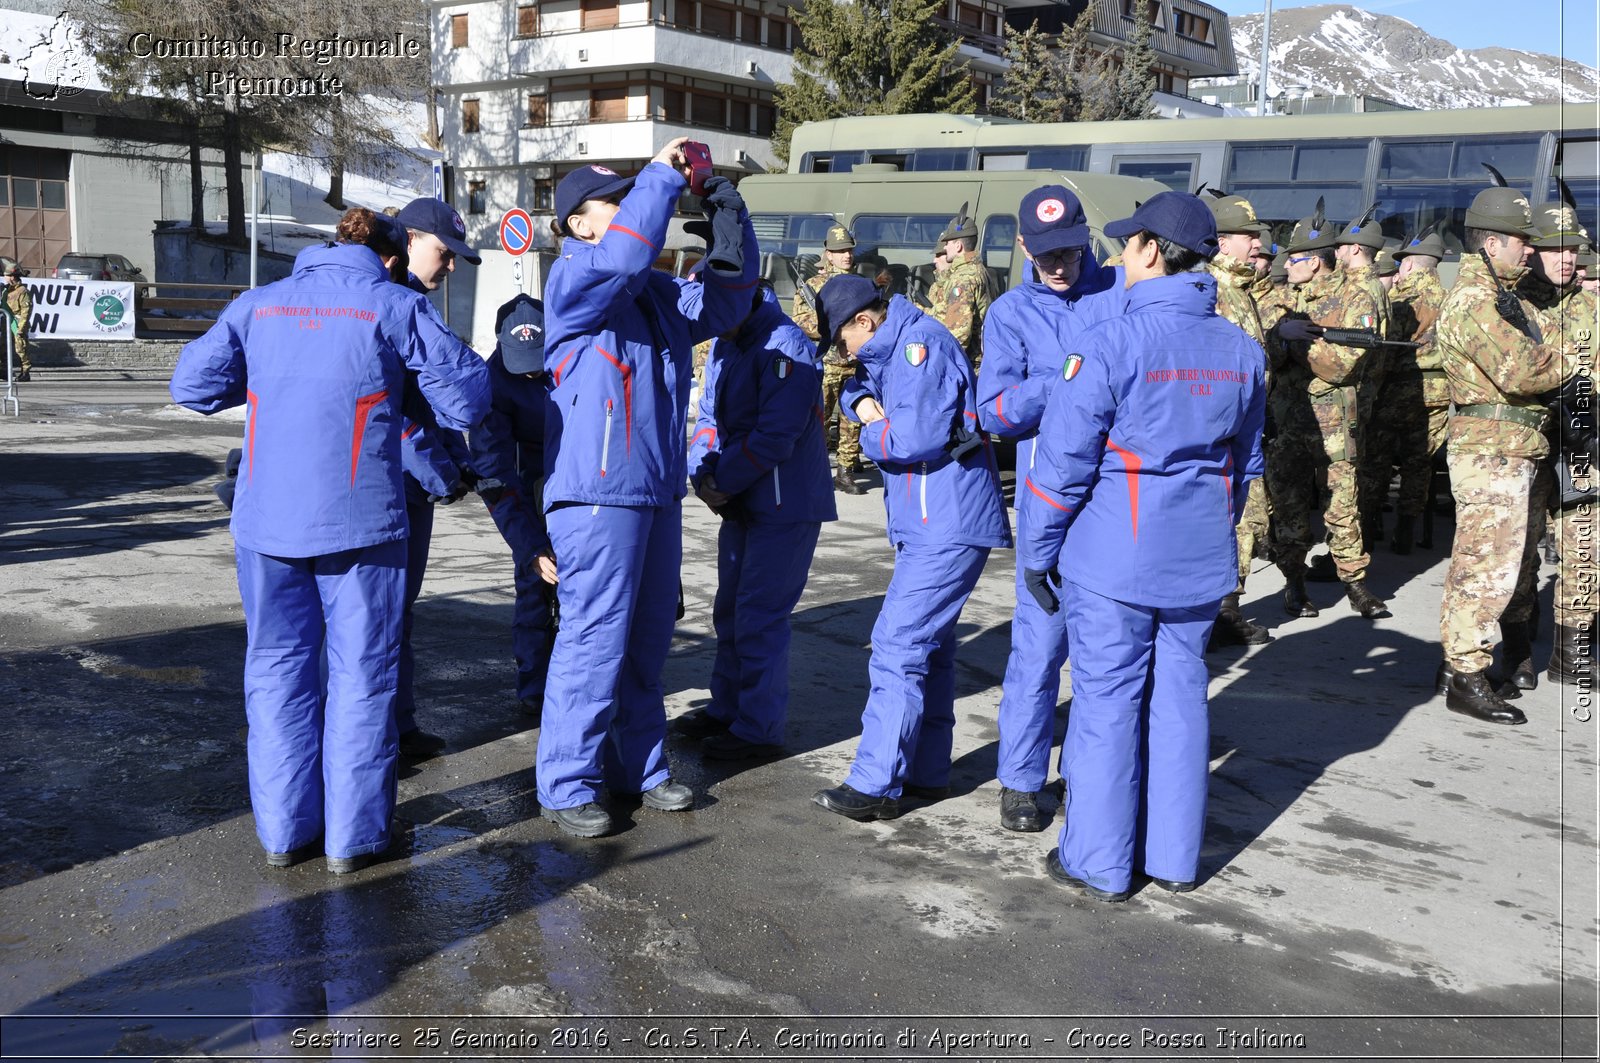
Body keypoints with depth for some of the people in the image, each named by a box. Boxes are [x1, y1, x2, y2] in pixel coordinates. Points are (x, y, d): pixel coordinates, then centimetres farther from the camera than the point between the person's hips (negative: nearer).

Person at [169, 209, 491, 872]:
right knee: (361, 673, 7)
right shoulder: (395, 306, -1)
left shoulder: (259, 304, 8)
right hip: (361, 520, -3)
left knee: (277, 668, 14)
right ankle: (352, 836, 11)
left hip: (266, 519, 3)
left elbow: (192, 384, 6)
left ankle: (283, 830, 19)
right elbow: (465, 398, -3)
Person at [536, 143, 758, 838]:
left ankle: (637, 766, 28)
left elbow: (725, 296, 14)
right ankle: (565, 785, 6)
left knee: (648, 635, 15)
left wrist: (727, 212, 3)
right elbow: (624, 253, -25)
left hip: (657, 490, 8)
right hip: (596, 494, -8)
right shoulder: (572, 280, -7)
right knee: (594, 638, -5)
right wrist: (663, 174, -15)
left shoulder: (657, 293, 15)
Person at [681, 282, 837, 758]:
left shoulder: (785, 347, -20)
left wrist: (723, 482, -15)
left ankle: (759, 729, 6)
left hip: (785, 504, -9)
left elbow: (775, 437, -24)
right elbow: (710, 417, 9)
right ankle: (727, 710, 30)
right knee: (730, 610, 17)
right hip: (742, 503, 9)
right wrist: (703, 474, -9)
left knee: (759, 617, -5)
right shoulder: (723, 345, 8)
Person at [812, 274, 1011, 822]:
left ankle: (875, 786, -5)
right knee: (928, 645, 16)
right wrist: (863, 402, 3)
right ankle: (928, 772, 26)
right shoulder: (896, 349, 15)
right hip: (930, 524, 11)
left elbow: (918, 437, -25)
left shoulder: (922, 345, -16)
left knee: (898, 647, -10)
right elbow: (860, 386, 27)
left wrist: (871, 433, -6)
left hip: (947, 526, -11)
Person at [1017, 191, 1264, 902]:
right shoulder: (1242, 352, 4)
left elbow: (1062, 462, -12)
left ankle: (1098, 862, 16)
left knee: (1107, 702, 5)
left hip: (1113, 557, -5)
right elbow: (1245, 462, 14)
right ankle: (1174, 857, 25)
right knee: (1179, 697, 14)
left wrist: (1037, 552, -2)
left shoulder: (1111, 344, -15)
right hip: (1202, 561, 6)